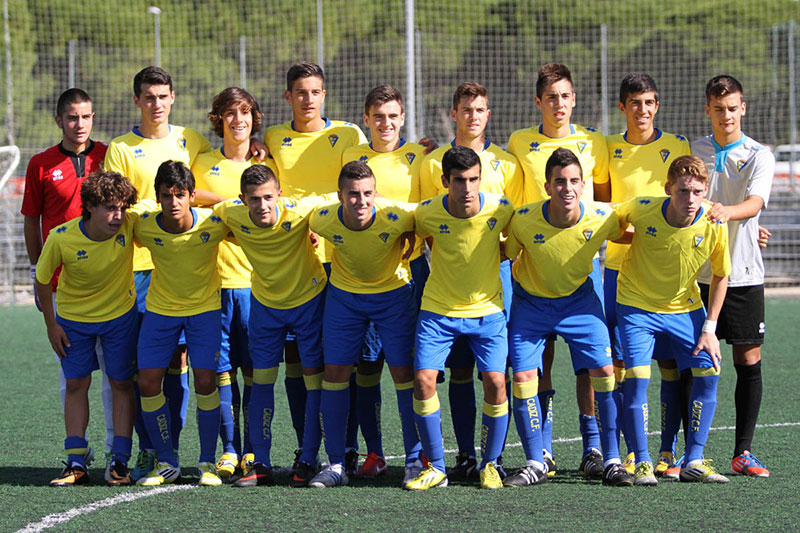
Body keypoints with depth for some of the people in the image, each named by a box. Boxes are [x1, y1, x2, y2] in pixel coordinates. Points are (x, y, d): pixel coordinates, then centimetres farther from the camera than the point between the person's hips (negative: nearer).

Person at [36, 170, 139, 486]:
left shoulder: (130, 225, -26)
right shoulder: (61, 238, -27)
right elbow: (42, 280, -9)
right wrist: (51, 324, -4)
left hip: (120, 313, 0)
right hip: (74, 317, 0)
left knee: (121, 383, 1)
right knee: (76, 384, 3)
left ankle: (120, 461, 7)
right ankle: (76, 464, 7)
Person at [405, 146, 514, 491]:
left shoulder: (500, 209, -15)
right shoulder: (427, 213, -15)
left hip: (487, 310, 0)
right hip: (438, 308, 0)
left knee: (495, 382, -12)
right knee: (423, 379, -12)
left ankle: (489, 465, 9)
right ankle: (436, 468, 3)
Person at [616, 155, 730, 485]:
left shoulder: (714, 225, -19)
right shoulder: (641, 210, -24)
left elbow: (720, 275, -4)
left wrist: (709, 328, -5)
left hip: (685, 306, 3)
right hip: (637, 305, -2)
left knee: (708, 373, -5)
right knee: (636, 377, -15)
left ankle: (693, 462, 5)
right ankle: (642, 463, -4)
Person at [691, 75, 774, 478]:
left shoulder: (758, 156, 0)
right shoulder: (692, 152, 9)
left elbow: (754, 202, -17)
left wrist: (728, 212, -36)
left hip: (743, 274, -1)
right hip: (697, 273, 2)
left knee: (748, 361, -1)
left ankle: (743, 452, 6)